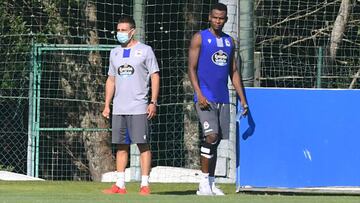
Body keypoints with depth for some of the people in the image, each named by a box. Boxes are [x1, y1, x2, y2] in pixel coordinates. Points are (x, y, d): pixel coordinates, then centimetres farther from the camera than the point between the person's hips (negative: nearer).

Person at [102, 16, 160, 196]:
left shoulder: (144, 50, 0)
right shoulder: (115, 53, 16)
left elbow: (155, 76, -2)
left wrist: (153, 102, -11)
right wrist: (106, 105, 13)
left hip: (138, 107, -5)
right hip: (119, 109, 6)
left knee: (143, 145, -7)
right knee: (121, 146, 6)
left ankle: (145, 185, -6)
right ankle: (120, 185, 8)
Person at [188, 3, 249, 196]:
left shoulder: (229, 41, 15)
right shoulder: (200, 38, -1)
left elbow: (234, 72, 19)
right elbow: (192, 68, -6)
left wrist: (242, 99, 13)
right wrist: (199, 94, -17)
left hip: (223, 99, 6)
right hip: (205, 98, -6)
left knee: (216, 141, 7)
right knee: (211, 136, -18)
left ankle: (211, 183, 13)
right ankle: (204, 183, -14)